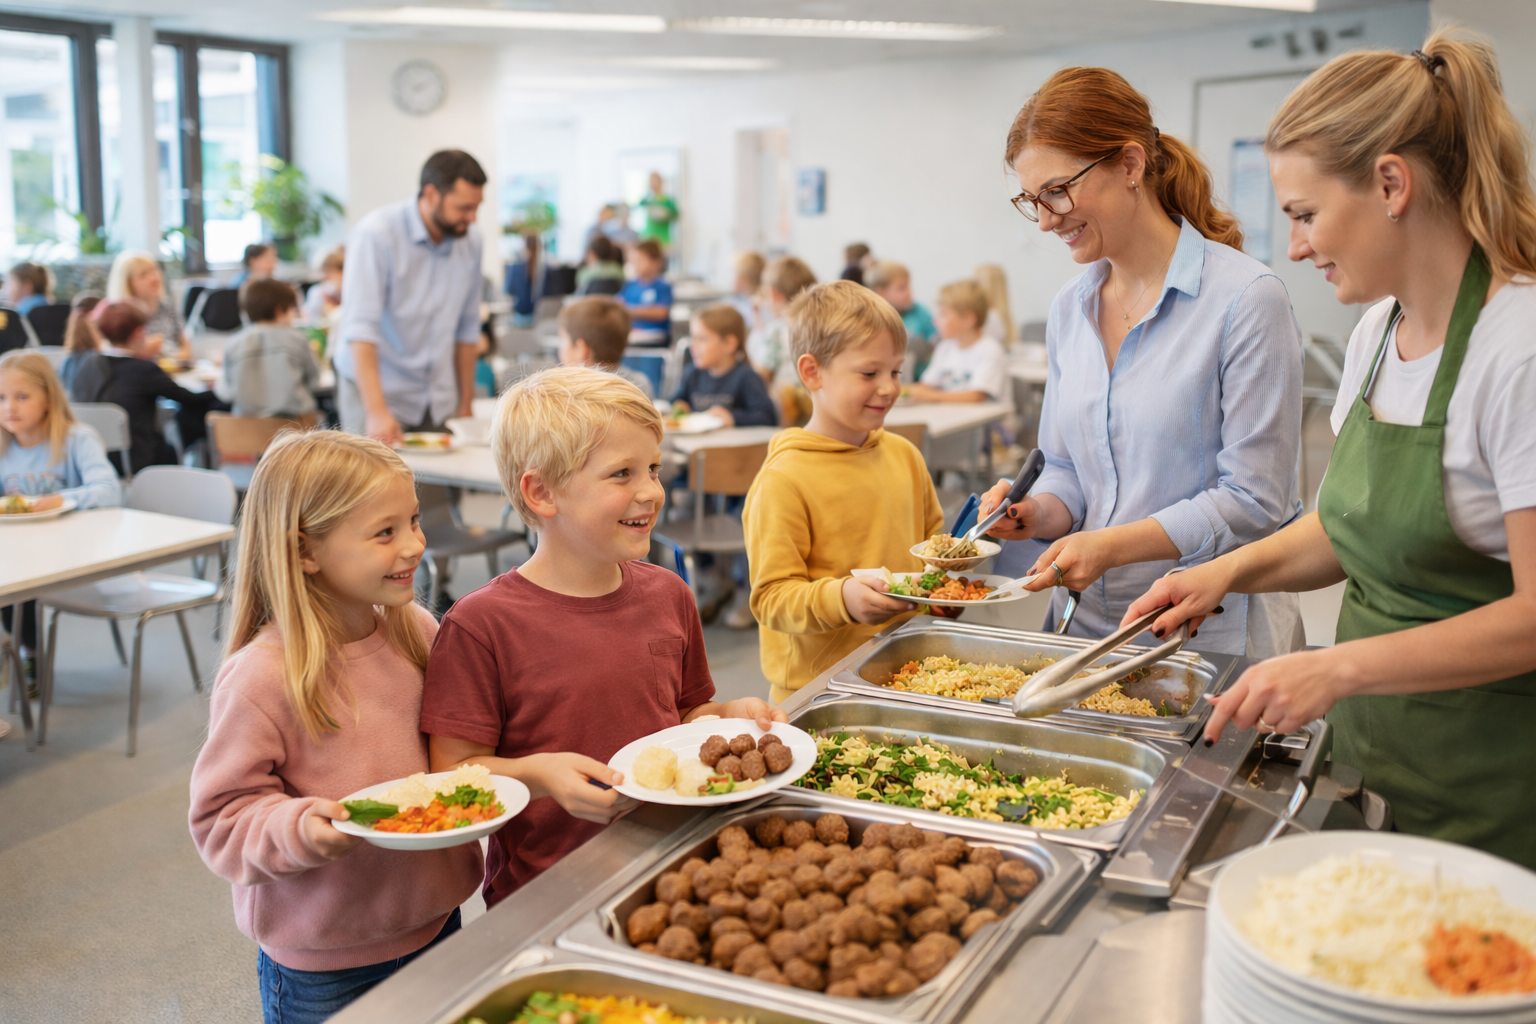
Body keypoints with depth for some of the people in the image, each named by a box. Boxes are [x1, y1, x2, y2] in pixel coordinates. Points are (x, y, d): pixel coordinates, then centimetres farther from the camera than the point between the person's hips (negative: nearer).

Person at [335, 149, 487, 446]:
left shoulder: (470, 238, 4)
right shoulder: (376, 234, -15)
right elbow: (360, 328, -22)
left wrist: (466, 405, 11)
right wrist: (377, 411, -31)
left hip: (439, 400, 5)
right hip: (376, 389, -4)